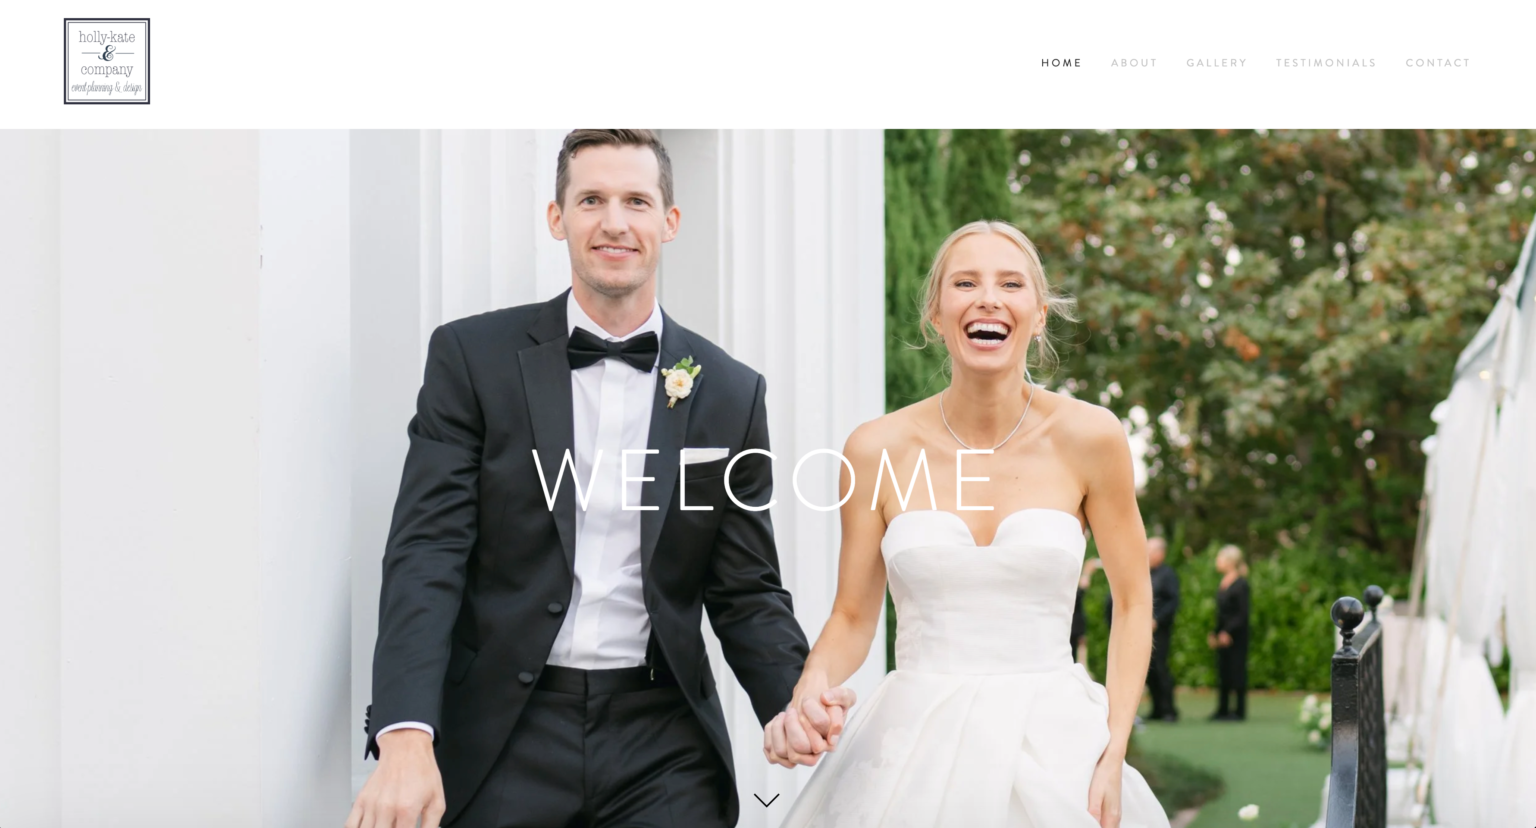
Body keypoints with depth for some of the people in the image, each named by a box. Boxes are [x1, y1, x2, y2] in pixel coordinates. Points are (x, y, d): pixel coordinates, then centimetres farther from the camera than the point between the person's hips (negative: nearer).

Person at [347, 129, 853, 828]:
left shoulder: (732, 394, 7)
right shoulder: (472, 356, 1)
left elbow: (746, 591, 9)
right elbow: (427, 553, -7)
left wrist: (794, 696, -12)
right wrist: (405, 738, -20)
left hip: (663, 745, 2)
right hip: (502, 741, -1)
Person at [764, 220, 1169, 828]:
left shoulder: (1088, 437, -4)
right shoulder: (877, 450, -2)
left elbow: (1134, 602, 4)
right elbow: (852, 618, 5)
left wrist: (1113, 754, -4)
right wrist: (806, 696, -16)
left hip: (1053, 750, 0)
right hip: (913, 750, 1)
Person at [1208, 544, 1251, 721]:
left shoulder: (1240, 585, -13)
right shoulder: (1223, 582, 11)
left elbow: (1243, 614, -16)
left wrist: (1228, 632, -21)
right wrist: (1215, 633, 11)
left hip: (1237, 636, -8)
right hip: (1223, 635, 8)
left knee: (1237, 671, -3)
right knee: (1223, 671, 10)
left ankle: (1239, 710, 3)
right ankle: (1222, 709, 15)